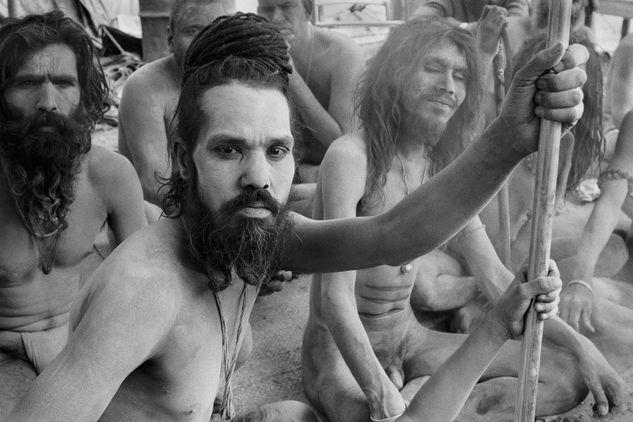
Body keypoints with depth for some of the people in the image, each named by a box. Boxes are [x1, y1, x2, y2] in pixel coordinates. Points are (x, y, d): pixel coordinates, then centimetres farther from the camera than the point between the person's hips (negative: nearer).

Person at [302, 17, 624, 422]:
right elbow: (336, 297, -26)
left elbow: (497, 278, 7)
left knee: (567, 375, -2)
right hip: (343, 348, -7)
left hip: (410, 339, 8)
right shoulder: (351, 157, -19)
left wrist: (580, 344, 0)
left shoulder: (442, 169, 4)